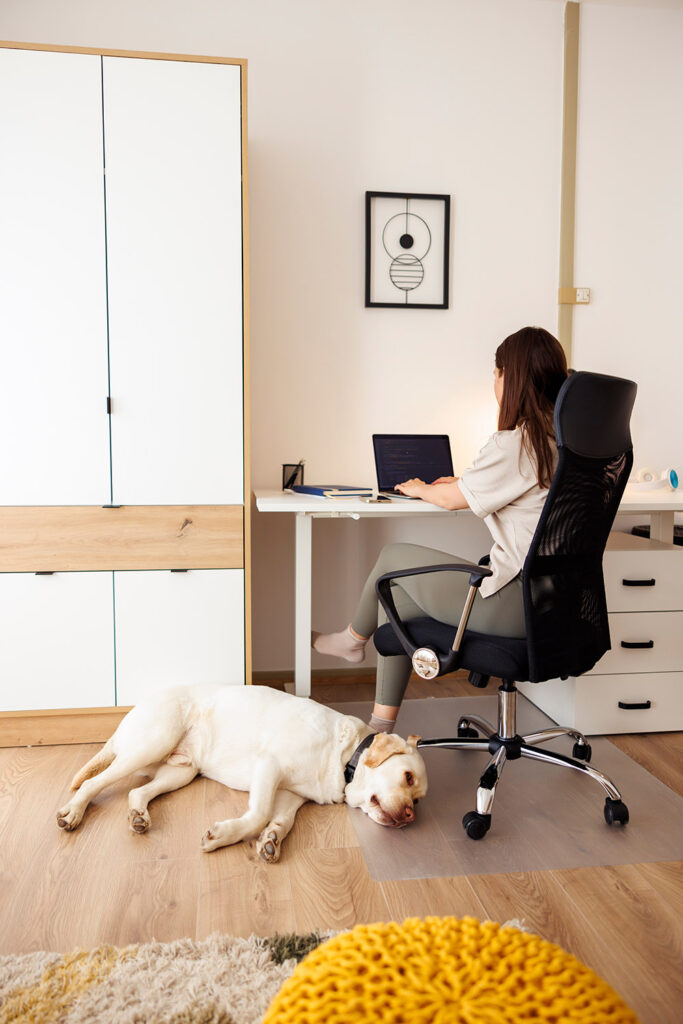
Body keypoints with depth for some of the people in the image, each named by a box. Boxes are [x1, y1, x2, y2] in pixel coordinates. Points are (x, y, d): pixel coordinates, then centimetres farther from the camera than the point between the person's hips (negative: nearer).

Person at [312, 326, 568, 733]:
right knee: (398, 593, 13)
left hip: (518, 600, -9)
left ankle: (354, 638, 37)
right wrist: (464, 482, 28)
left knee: (393, 558, 8)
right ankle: (382, 726, 19)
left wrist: (420, 488, 16)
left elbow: (451, 499, -5)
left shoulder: (515, 443, -18)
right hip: (547, 596, 9)